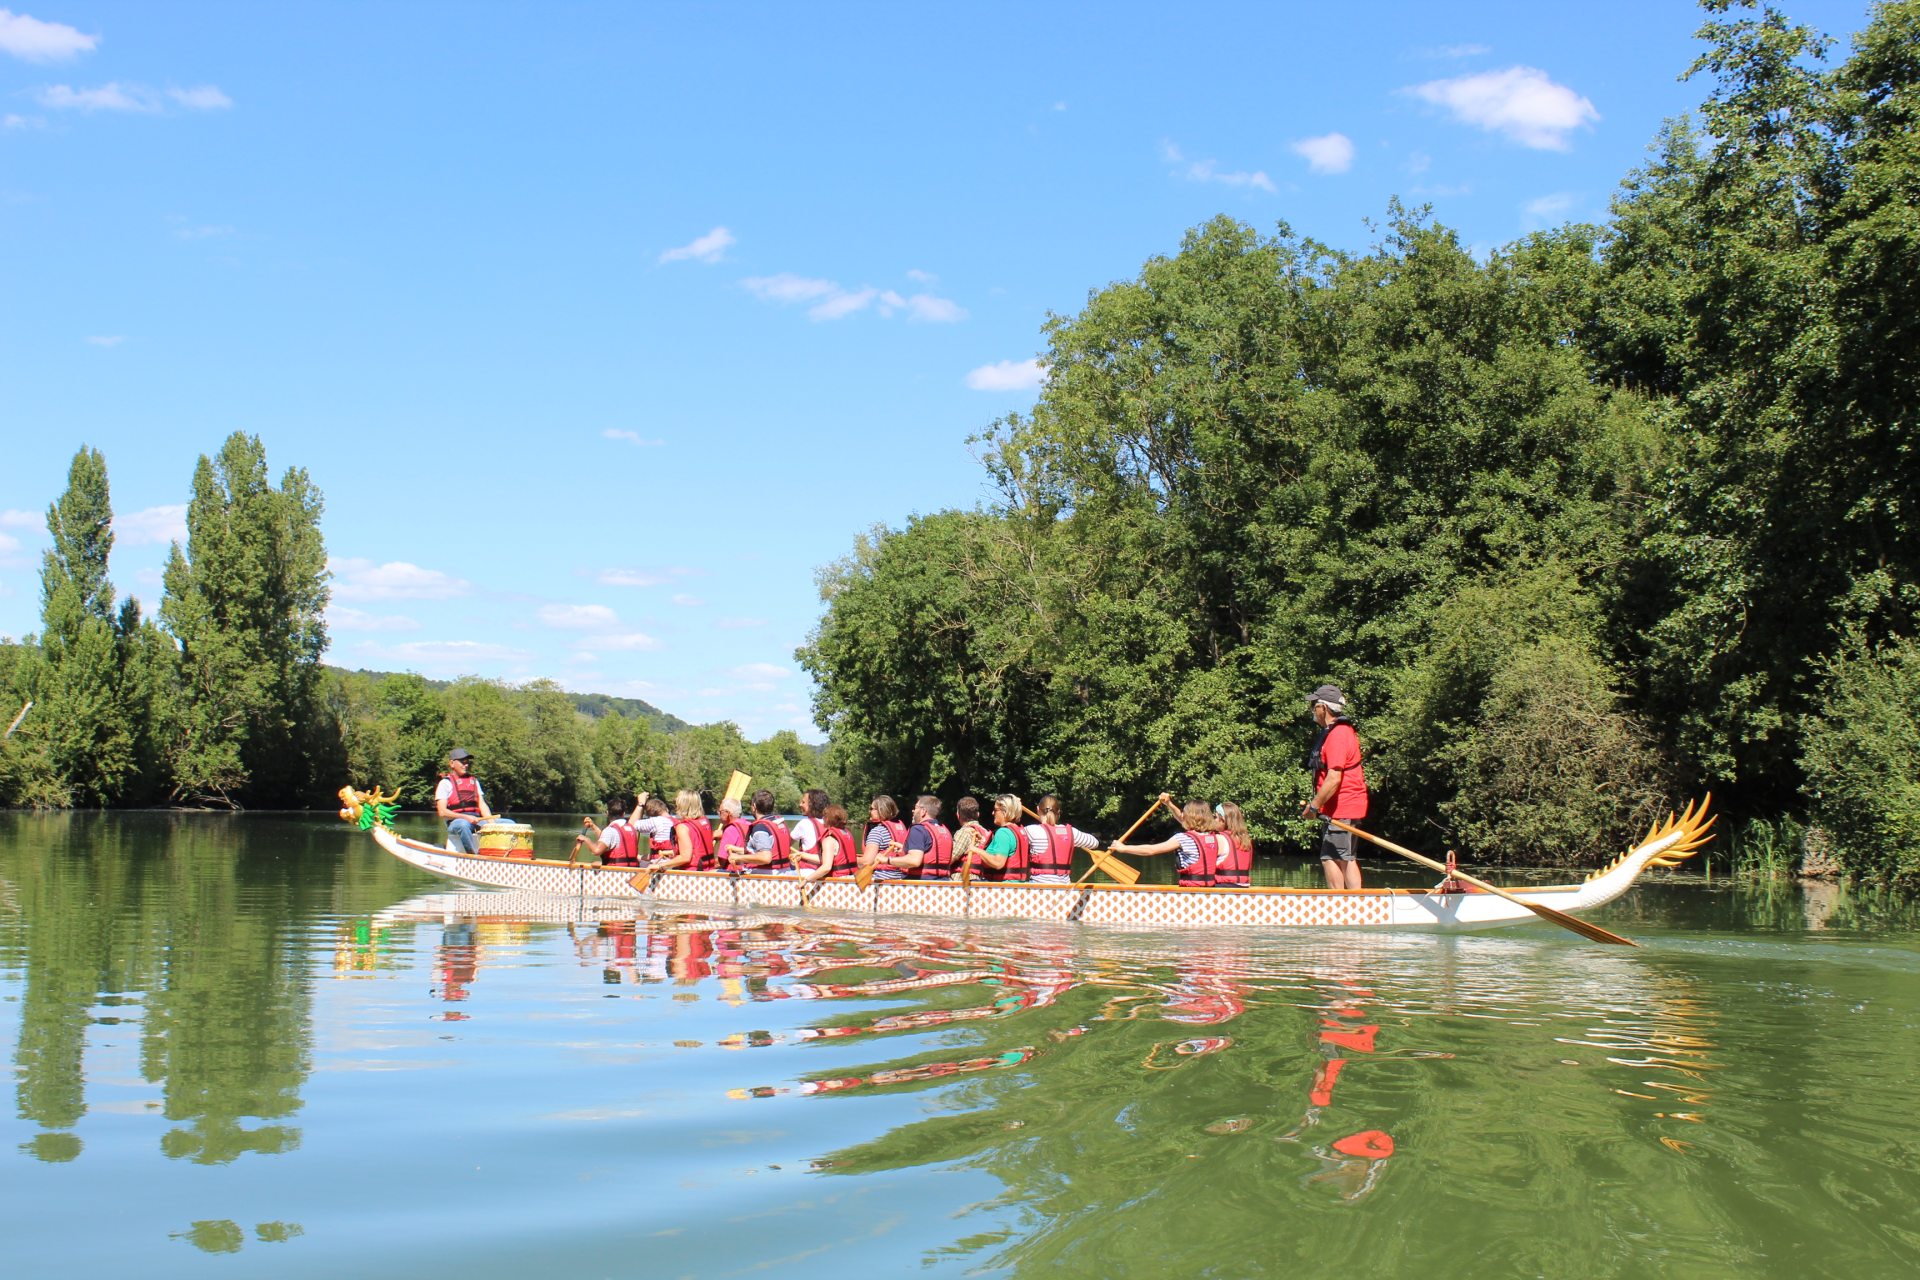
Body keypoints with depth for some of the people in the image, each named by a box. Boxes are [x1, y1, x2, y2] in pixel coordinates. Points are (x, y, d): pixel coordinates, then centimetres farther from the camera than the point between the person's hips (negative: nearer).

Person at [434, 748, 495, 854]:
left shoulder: (474, 781, 20)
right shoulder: (446, 783, 3)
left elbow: (482, 804, 13)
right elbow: (442, 812, -6)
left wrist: (491, 822, -7)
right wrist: (466, 817, -19)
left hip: (476, 819, 6)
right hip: (455, 822, -6)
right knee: (463, 825, -38)